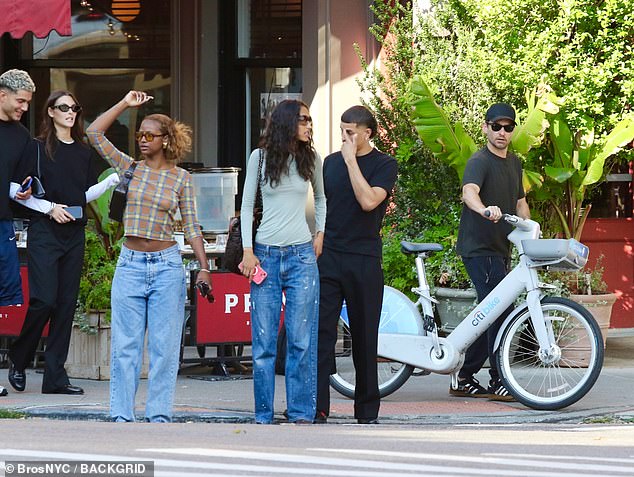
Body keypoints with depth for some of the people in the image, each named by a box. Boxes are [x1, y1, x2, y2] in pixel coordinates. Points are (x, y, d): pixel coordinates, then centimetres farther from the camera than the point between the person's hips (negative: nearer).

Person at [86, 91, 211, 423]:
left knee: (164, 344, 0)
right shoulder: (131, 168, 7)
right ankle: (121, 415, 5)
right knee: (125, 344, 1)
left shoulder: (181, 178, 3)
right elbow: (94, 133, 1)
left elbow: (191, 227, 3)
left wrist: (203, 267, -6)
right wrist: (125, 105, 1)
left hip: (166, 264, -1)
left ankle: (159, 415, 5)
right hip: (130, 264, 1)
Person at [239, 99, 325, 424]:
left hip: (302, 255, 1)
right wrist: (248, 251, -1)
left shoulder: (311, 159, 7)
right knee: (263, 341, -1)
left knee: (301, 339, -4)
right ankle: (263, 415, 5)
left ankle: (302, 413, 0)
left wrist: (320, 234, 13)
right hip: (266, 255, -1)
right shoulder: (260, 157, 2)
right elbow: (247, 205, 6)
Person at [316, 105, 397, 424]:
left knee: (364, 336, 4)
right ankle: (317, 407, -7)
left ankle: (367, 410, 13)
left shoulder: (384, 165, -1)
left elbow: (368, 201, -18)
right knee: (321, 331, -6)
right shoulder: (331, 162, 13)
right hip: (328, 256, 3)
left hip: (364, 260, -3)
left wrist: (352, 160, -14)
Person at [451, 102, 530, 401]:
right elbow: (469, 191, -33)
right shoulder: (480, 161, -13)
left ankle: (464, 380, 21)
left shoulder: (514, 163, 15)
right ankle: (498, 382, -12)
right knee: (500, 311, -15)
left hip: (500, 249, 9)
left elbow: (520, 203, 24)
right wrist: (485, 210, -54)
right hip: (478, 248, -9)